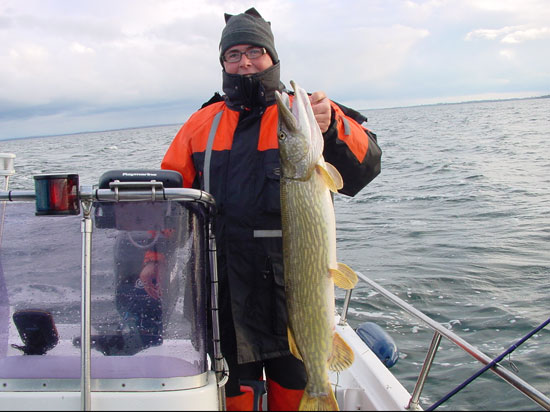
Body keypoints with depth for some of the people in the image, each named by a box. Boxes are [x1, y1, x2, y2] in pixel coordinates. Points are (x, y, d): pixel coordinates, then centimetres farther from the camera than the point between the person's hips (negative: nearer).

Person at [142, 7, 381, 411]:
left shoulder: (306, 113, 4)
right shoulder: (203, 122, 13)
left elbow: (367, 163, -9)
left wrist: (332, 128, -27)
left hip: (291, 278, -2)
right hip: (223, 282, 2)